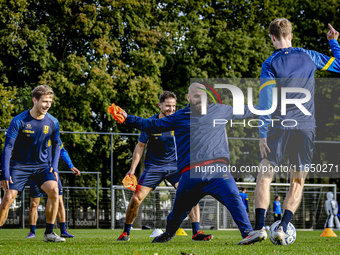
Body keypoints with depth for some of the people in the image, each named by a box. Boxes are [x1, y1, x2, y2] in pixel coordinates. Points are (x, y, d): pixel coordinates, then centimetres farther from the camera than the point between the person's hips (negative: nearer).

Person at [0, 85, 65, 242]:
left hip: (42, 165, 2)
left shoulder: (53, 122, -3)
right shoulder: (19, 121, -13)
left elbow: (56, 145, 14)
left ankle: (49, 233, -11)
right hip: (19, 165, -2)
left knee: (53, 189, -21)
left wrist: (54, 166, 0)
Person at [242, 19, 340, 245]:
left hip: (279, 126, -2)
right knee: (297, 182, 10)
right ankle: (282, 228, -3)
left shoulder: (270, 64, 1)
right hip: (306, 127, 2)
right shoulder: (308, 56, 9)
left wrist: (263, 134, -8)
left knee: (264, 177, 3)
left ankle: (260, 227, -12)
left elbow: (265, 101, -8)